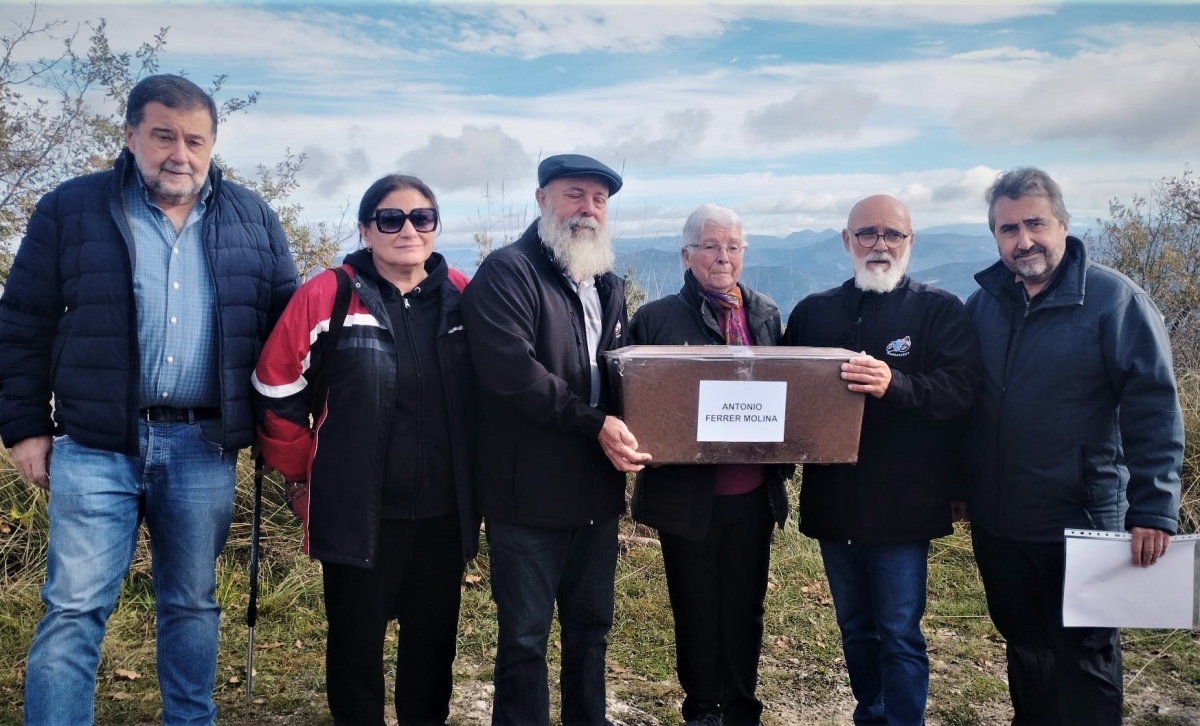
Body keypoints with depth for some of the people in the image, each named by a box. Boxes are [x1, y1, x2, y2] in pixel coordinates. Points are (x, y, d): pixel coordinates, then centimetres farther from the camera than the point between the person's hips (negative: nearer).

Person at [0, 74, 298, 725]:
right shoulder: (71, 208, 2)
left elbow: (288, 322, 11)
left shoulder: (251, 219, 7)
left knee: (193, 604, 13)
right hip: (96, 444, -1)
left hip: (204, 448, 2)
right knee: (74, 609, -1)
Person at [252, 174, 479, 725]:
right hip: (358, 513, -3)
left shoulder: (463, 298, 1)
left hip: (444, 513, 3)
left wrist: (472, 479, 10)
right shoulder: (325, 297, -9)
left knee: (434, 642, 17)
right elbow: (277, 394, -3)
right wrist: (305, 473, 3)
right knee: (356, 645, 12)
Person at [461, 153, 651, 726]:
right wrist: (595, 423, -22)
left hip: (597, 492, 7)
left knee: (591, 627, 18)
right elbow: (511, 369, -22)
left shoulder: (608, 286, 16)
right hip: (530, 494, -7)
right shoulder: (508, 271, -9)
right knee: (525, 636, 5)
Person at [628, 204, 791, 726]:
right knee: (696, 612, 11)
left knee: (745, 609, 15)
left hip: (753, 494, 3)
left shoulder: (766, 315, 8)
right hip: (687, 496, -3)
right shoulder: (655, 318, -3)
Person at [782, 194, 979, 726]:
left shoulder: (939, 311, -3)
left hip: (902, 504, -4)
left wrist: (895, 384, -33)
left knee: (899, 634, 1)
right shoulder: (812, 312, 10)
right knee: (854, 628, 18)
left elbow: (959, 387, -17)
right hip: (832, 501, 5)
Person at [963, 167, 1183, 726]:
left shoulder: (1114, 299, -10)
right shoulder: (982, 304, 5)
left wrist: (1153, 510, -17)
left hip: (1082, 523, -4)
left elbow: (1154, 412, -13)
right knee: (1023, 645, 20)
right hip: (995, 525, 5)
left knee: (1083, 658, 10)